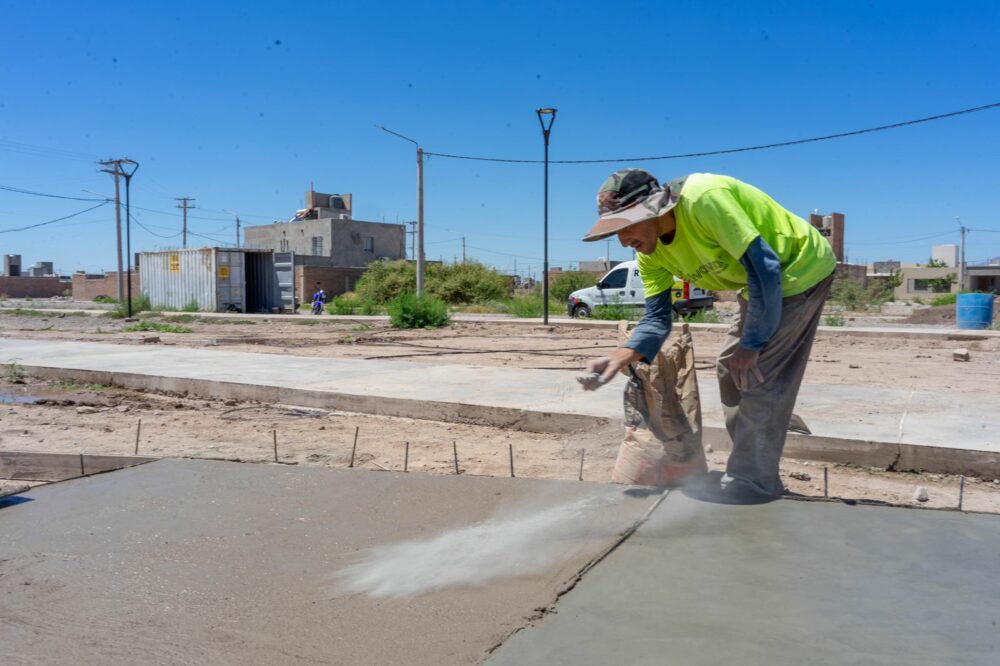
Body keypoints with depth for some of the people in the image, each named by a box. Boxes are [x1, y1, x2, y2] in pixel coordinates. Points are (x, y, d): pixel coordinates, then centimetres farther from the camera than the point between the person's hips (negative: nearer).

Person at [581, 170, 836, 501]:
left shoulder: (703, 198, -34)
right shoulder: (650, 252, -8)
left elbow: (765, 267, -31)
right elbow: (657, 318, -5)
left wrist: (751, 343, -24)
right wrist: (619, 357, -23)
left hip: (802, 267, -9)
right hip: (761, 282, 9)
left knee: (759, 375, -12)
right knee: (731, 368, 12)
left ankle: (752, 481, 1)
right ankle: (750, 465, 24)